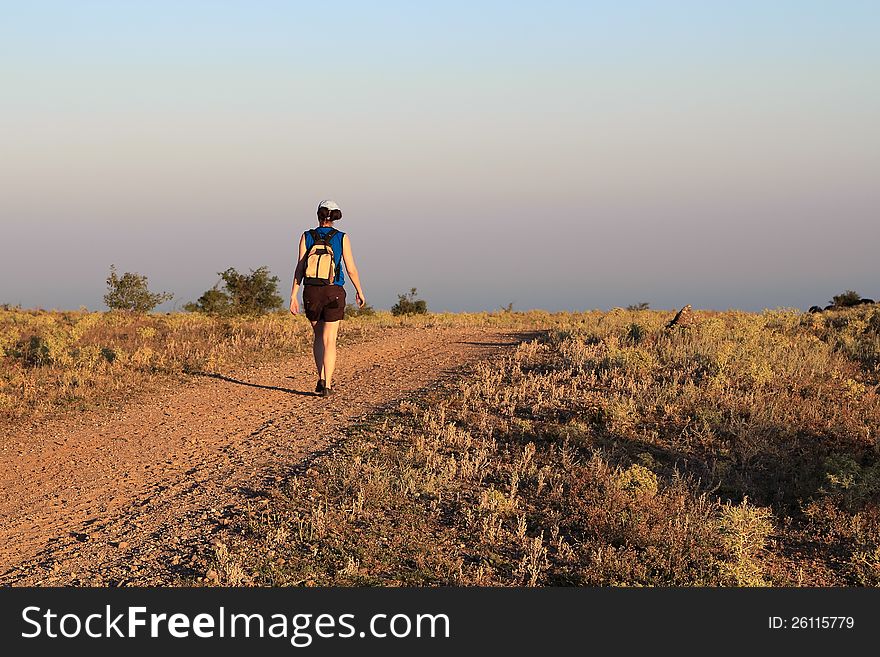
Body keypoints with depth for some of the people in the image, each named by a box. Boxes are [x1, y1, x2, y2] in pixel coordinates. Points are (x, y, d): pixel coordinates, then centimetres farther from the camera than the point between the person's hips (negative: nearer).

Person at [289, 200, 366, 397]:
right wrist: (359, 291, 13)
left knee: (318, 336, 20)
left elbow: (300, 268, -4)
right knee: (329, 340, 1)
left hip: (311, 292, 2)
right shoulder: (342, 238, -2)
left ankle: (322, 379, 14)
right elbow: (351, 269, -1)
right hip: (334, 292, -1)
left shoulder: (307, 237, 0)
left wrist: (293, 296, -1)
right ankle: (327, 385, -5)